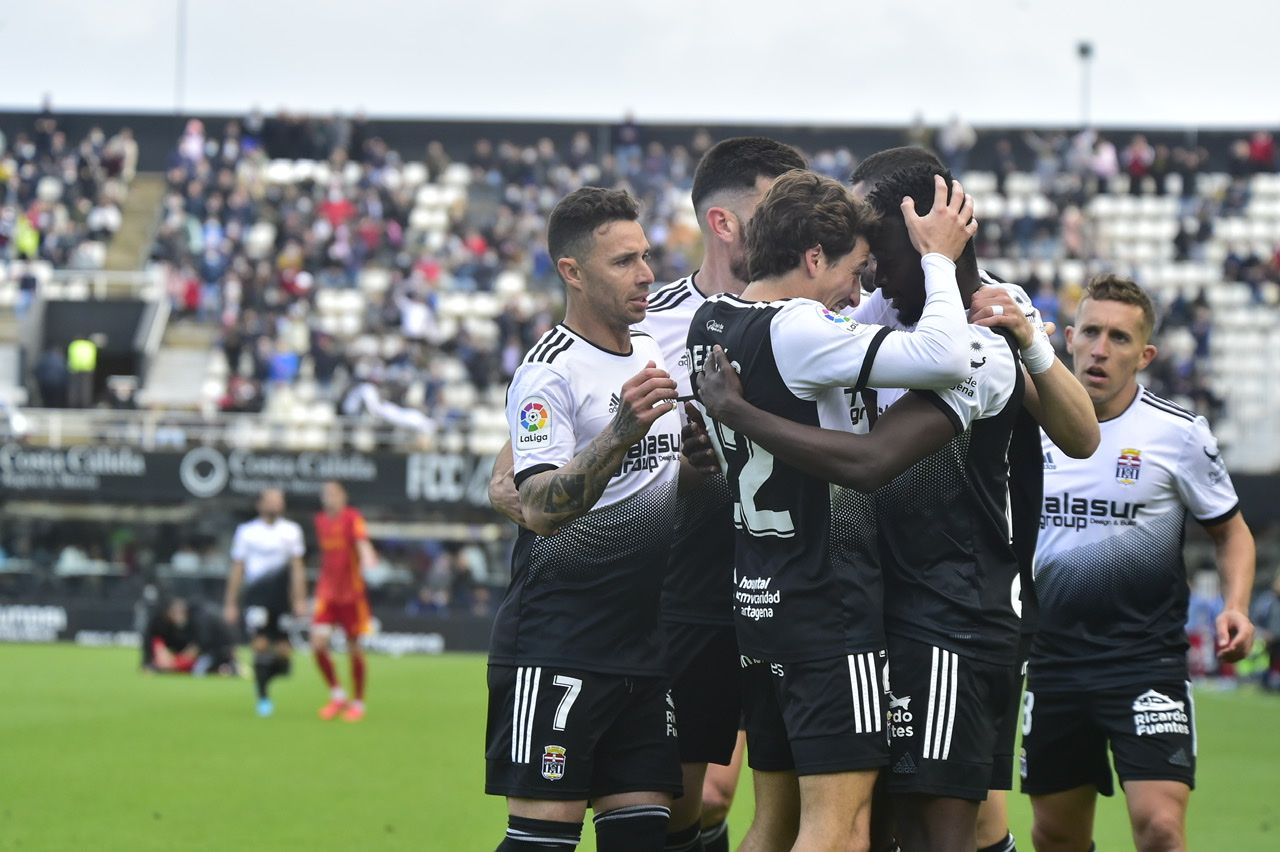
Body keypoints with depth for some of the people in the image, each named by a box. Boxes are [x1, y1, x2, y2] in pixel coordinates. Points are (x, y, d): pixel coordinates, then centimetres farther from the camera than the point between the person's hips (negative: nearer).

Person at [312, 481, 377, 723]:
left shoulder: (352, 518, -9)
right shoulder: (320, 520, 9)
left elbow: (362, 541, -26)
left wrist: (367, 559, -47)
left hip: (352, 592, -4)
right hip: (327, 592, 4)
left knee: (354, 648, 2)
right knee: (318, 643, -9)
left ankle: (358, 703, 16)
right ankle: (337, 695, 9)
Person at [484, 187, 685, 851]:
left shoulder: (659, 354, 14)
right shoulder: (550, 372, -11)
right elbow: (540, 510, -23)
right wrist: (621, 430, -34)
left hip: (646, 641, 7)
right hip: (557, 642, -7)